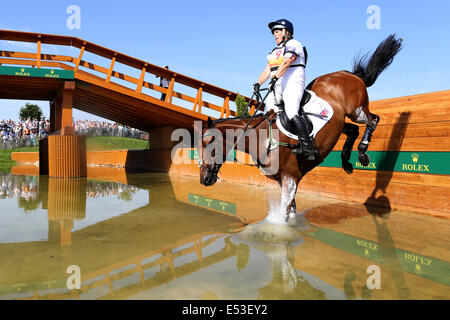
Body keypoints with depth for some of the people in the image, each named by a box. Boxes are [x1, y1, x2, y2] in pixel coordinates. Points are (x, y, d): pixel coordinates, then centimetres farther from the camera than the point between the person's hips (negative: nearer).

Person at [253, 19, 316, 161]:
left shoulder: (294, 44, 2)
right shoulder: (275, 51, 27)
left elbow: (286, 63, -15)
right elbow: (267, 70, 16)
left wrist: (275, 78, -28)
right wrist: (258, 83, 0)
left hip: (292, 84, -8)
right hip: (277, 87, 8)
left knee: (291, 113, -24)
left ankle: (308, 149, -25)